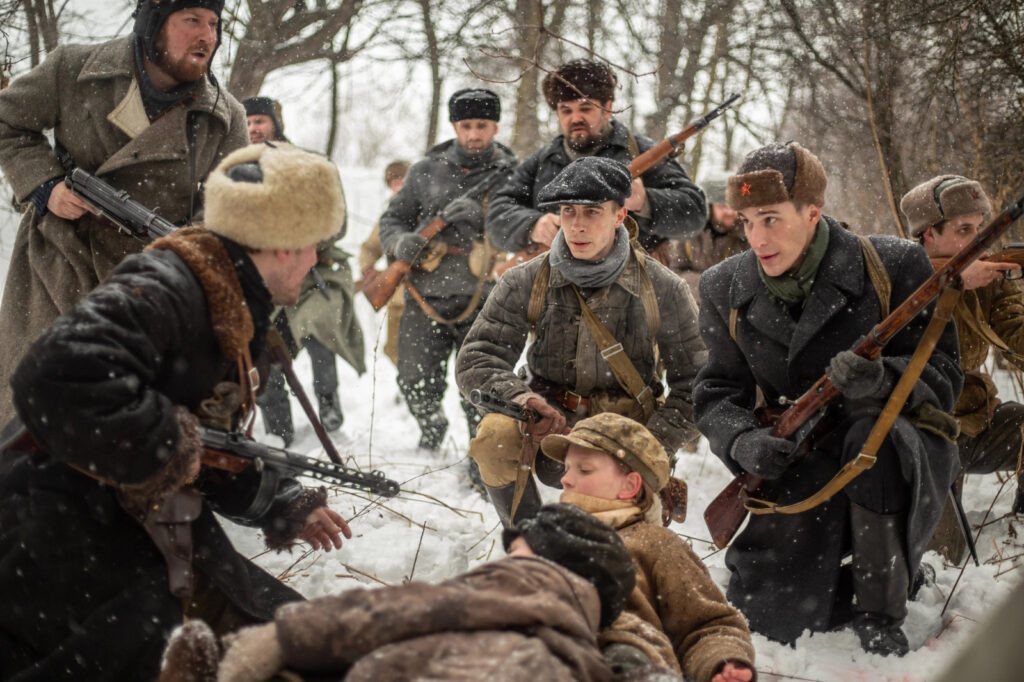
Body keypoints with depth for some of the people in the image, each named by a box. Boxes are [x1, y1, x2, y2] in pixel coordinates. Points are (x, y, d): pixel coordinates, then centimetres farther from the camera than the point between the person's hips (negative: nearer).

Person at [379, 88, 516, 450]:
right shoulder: (426, 172, 10)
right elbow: (391, 219, 15)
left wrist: (482, 215, -22)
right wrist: (400, 242, -8)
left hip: (482, 302, -2)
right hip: (426, 298, 2)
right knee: (416, 385, 2)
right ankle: (431, 431, 32)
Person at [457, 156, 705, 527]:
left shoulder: (662, 289, -5)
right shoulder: (525, 283, -4)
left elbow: (696, 384, -3)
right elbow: (475, 363, -6)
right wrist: (518, 395, -28)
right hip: (549, 427, 0)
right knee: (496, 434, -31)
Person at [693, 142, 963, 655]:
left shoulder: (893, 267, -11)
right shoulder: (726, 290, 0)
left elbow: (942, 373, -9)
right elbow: (717, 395, 4)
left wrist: (883, 378, -32)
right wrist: (744, 442, -19)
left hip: (902, 455, -3)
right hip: (801, 466, 3)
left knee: (873, 430, -40)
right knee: (767, 618, -14)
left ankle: (881, 615, -21)